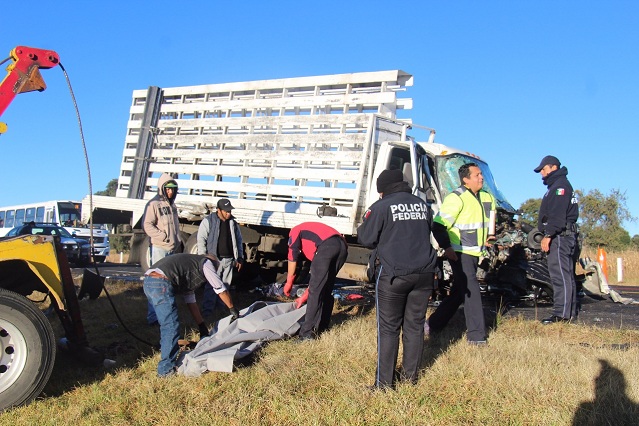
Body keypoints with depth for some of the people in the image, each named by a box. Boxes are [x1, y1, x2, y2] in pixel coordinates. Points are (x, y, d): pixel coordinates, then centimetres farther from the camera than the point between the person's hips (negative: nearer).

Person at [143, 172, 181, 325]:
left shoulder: (172, 205, 18)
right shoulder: (153, 204, -7)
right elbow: (147, 225, -14)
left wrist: (177, 241, 13)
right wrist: (164, 237, -17)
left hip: (172, 249, 8)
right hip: (158, 248, -8)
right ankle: (153, 316, -5)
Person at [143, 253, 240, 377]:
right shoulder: (206, 262, 13)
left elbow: (191, 301, 33)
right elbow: (221, 289, 13)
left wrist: (202, 326, 32)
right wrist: (233, 310, 27)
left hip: (148, 282, 10)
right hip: (161, 284, -10)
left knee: (166, 323, 25)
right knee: (171, 327, -4)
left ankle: (165, 352, 38)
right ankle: (166, 369, 1)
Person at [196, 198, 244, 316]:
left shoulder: (233, 222, 8)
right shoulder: (208, 221, -7)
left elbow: (238, 240, 15)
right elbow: (201, 240, -6)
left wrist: (240, 258, 12)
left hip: (229, 260, 5)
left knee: (226, 285, 13)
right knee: (211, 285, -3)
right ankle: (207, 309, 6)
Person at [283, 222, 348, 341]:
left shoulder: (295, 231, 28)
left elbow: (292, 257, 10)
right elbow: (320, 276, 39)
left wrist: (289, 283, 20)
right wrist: (304, 296, 41)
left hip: (327, 246, -7)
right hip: (343, 246, 7)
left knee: (315, 291, -1)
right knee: (327, 290, 20)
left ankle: (308, 333, 0)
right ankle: (323, 326, 27)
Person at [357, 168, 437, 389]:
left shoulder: (381, 207, -6)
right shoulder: (422, 205, 12)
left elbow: (366, 239, -3)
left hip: (394, 274, -5)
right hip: (424, 273, 5)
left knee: (388, 328, 2)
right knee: (414, 325, 14)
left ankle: (384, 382, 6)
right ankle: (411, 376, 24)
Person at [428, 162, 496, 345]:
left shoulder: (487, 198, 11)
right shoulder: (456, 198, -15)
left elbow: (488, 221, 30)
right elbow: (438, 226, -19)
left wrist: (488, 237, 17)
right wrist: (447, 247, -21)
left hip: (475, 253, 9)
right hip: (460, 253, -9)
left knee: (458, 292, 13)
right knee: (471, 290, -9)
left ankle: (433, 324, 26)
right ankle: (476, 335, 0)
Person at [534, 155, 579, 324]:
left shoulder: (560, 185, -9)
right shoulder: (557, 185, 24)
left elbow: (557, 215, -20)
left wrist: (548, 235, -23)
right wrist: (548, 235, 18)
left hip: (560, 236, -11)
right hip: (563, 237, 11)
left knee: (560, 275, -12)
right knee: (567, 275, 12)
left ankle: (562, 314, -11)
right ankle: (570, 313, 18)